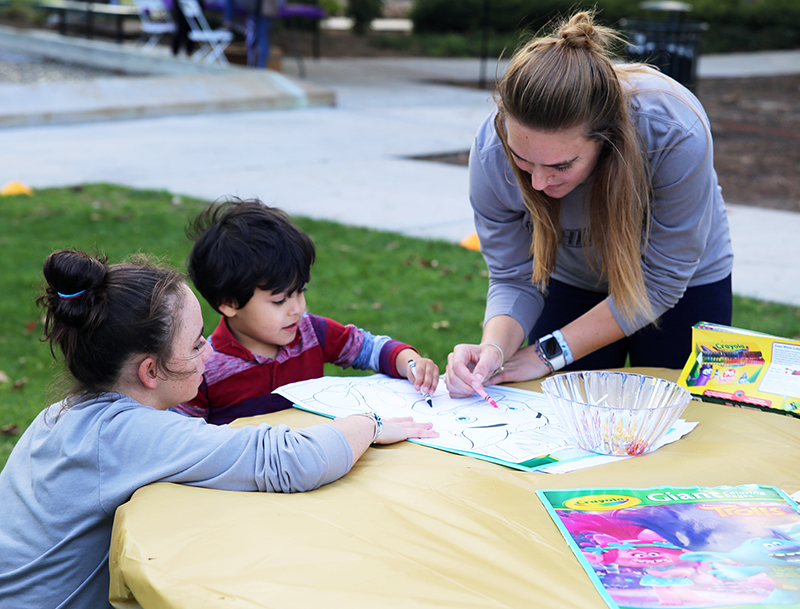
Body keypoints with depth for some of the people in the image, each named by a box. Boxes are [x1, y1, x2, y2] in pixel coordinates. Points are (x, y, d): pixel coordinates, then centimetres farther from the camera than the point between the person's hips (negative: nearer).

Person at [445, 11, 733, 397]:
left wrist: (550, 352, -28)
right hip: (572, 282, 2)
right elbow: (514, 279, -20)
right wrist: (495, 346, -42)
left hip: (685, 288, -1)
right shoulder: (491, 152, -32)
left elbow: (660, 282, -28)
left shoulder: (677, 135, -40)